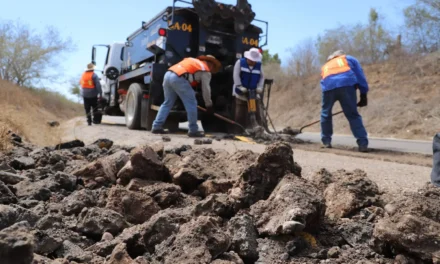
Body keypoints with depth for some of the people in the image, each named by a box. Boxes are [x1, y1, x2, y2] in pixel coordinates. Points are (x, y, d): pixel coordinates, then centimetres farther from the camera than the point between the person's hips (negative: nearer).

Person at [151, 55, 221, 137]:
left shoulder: (194, 61, 33)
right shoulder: (206, 71, 12)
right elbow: (206, 89, 10)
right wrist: (209, 105, 21)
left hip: (168, 74, 8)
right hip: (178, 78, -8)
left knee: (167, 103, 19)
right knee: (191, 104, 2)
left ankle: (156, 127, 19)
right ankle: (193, 131, 4)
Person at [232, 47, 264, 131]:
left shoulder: (259, 65, 5)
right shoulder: (240, 62, -3)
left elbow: (262, 77, 9)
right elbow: (236, 75, -10)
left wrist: (259, 87, -7)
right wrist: (240, 86, -20)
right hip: (241, 92, -2)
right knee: (240, 113, -1)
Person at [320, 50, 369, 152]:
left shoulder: (325, 66, 41)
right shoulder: (349, 59, 33)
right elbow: (360, 75, 20)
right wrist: (363, 94, 16)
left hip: (328, 87, 2)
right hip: (346, 85, -2)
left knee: (326, 114, 21)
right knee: (353, 115, 5)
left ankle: (326, 141, 24)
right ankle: (363, 143, -2)